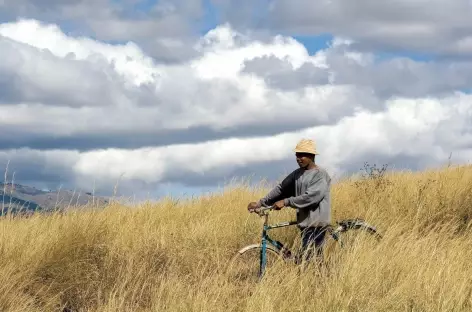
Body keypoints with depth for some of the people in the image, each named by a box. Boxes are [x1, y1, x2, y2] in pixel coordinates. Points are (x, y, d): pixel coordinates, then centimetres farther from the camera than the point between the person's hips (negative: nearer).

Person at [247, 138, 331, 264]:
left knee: (306, 259, -13)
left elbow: (311, 196, -23)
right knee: (315, 256, 12)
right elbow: (281, 189, 10)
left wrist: (286, 202, -23)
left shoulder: (321, 175, -12)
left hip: (316, 223, -8)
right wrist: (260, 203, 1)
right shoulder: (297, 174, 12)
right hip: (304, 222, 8)